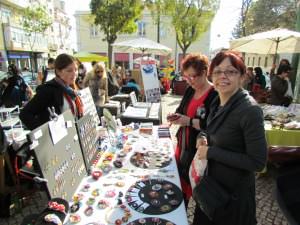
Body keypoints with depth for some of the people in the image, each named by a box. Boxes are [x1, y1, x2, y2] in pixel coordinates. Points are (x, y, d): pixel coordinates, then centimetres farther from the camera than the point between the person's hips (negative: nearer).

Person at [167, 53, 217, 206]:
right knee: (180, 183, 21)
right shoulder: (190, 90, 5)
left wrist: (189, 121, -27)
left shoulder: (215, 95, -20)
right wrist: (176, 116, -5)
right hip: (183, 146, 8)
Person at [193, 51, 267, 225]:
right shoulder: (217, 103, -2)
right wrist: (204, 141, -5)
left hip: (234, 191, -7)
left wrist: (211, 152, -24)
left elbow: (258, 162, -25)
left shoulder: (250, 110, -25)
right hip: (212, 182, 7)